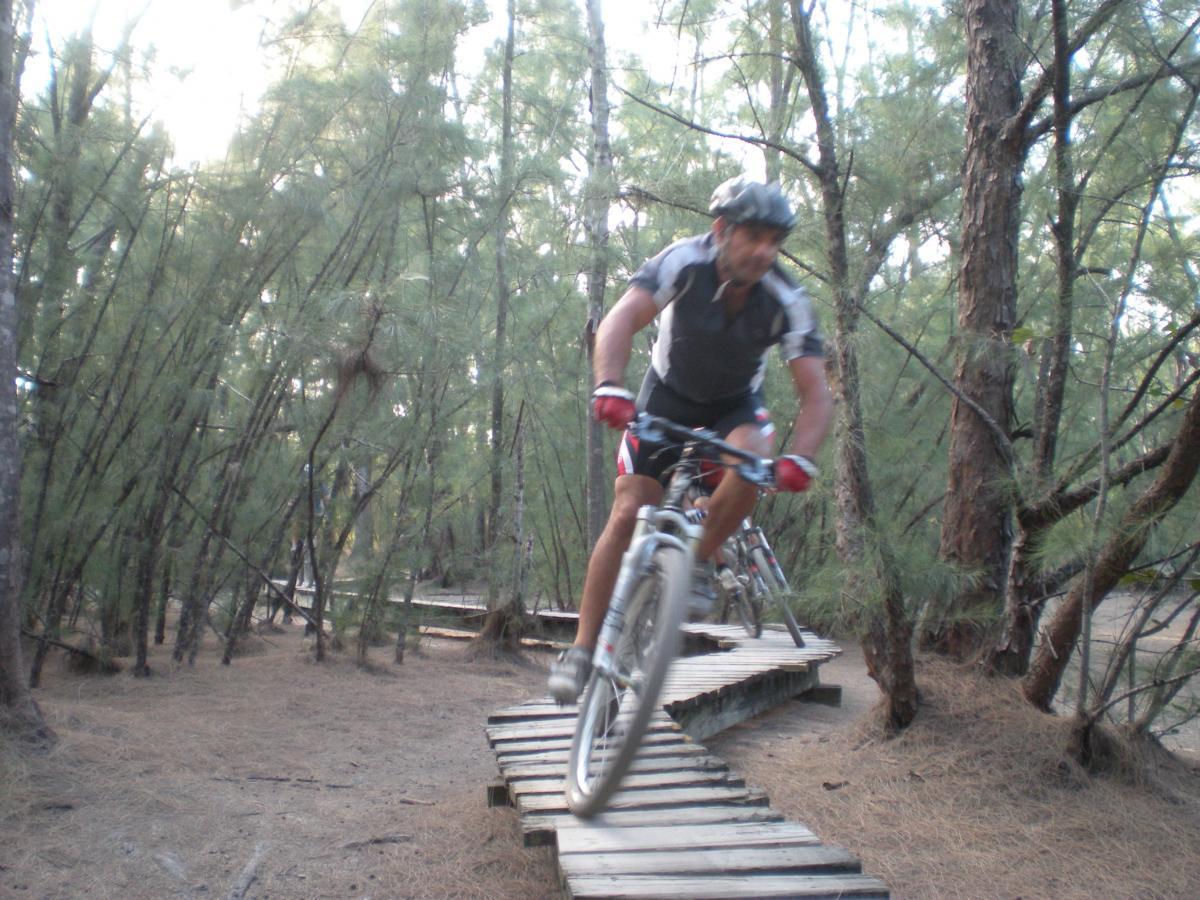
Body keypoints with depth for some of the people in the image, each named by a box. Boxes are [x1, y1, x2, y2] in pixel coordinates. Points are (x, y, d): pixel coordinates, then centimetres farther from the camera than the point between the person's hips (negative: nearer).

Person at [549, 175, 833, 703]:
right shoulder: (684, 262, -26)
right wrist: (610, 387, -58)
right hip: (668, 395, -1)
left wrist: (800, 460, -45)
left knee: (754, 458, -34)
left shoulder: (786, 302, -23)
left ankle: (697, 561, -9)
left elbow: (816, 393, -27)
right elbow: (622, 320, -39)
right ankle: (582, 649, -3)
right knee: (628, 513, -12)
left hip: (735, 403, 1)